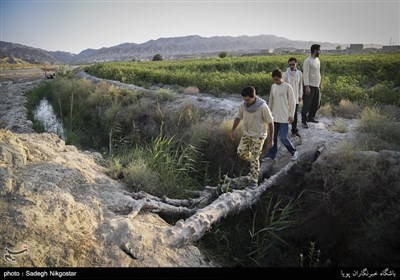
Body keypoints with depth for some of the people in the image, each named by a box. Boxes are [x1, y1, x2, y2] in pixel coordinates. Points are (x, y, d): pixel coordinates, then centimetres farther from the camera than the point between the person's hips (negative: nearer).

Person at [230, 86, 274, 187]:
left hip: (259, 136, -5)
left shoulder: (263, 107, -24)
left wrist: (270, 139, -14)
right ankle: (254, 161, 31)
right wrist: (233, 130, 5)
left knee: (254, 159, -2)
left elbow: (270, 123, -16)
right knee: (241, 152, 1)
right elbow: (238, 117, 7)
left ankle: (254, 180, 13)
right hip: (247, 134, 5)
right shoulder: (243, 105, -10)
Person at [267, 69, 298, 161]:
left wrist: (291, 115, -9)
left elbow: (292, 102, -7)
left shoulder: (287, 87, -9)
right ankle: (271, 156, 19)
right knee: (273, 137, 9)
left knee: (283, 138, -5)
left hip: (284, 118, -5)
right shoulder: (273, 86, 7)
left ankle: (294, 152, 18)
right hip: (274, 117, 5)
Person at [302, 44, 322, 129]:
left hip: (316, 86, 9)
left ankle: (311, 117, 32)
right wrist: (307, 87, -22)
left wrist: (320, 83, 21)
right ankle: (304, 121, 7)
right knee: (307, 104, -2)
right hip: (310, 86, -8)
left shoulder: (317, 60, 12)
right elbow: (306, 75, -18)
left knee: (316, 103, 16)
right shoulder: (307, 61, -14)